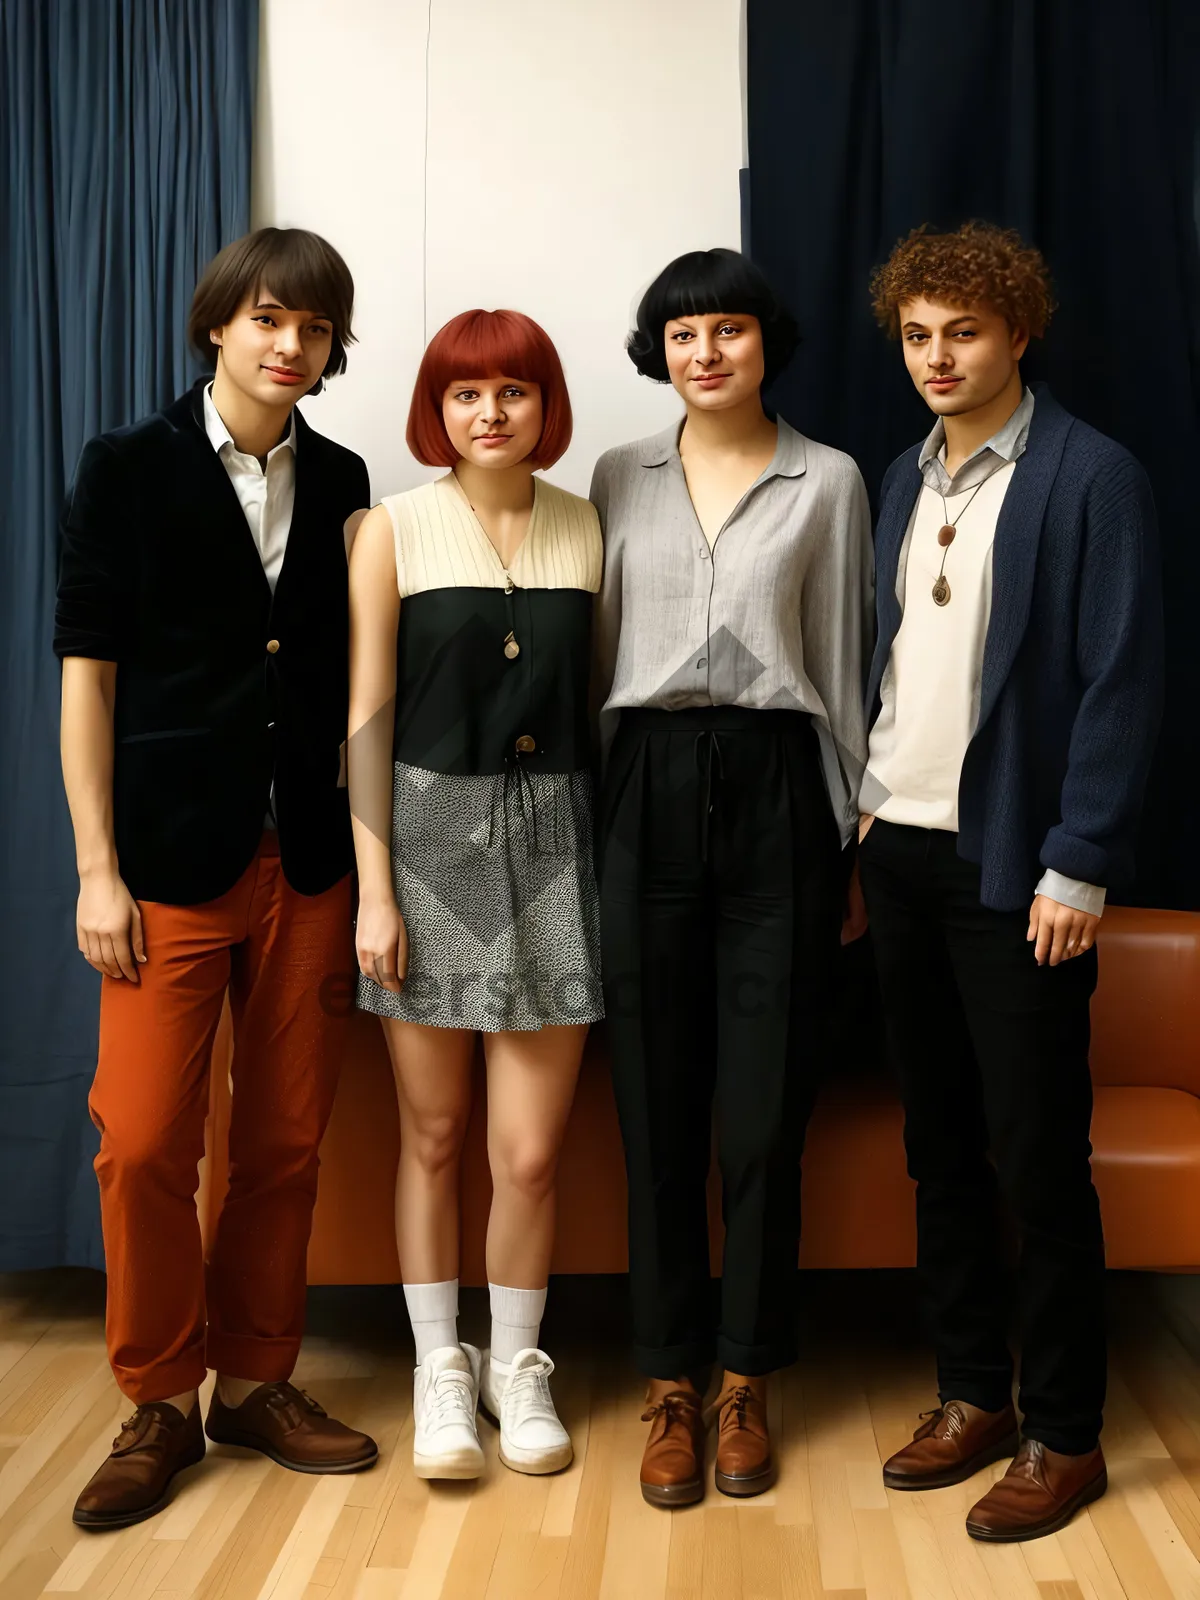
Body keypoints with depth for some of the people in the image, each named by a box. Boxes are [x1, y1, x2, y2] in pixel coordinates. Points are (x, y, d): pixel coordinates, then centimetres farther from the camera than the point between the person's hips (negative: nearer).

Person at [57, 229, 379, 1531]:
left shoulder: (338, 482, 9)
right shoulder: (130, 468, 0)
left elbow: (346, 674, 11)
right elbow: (86, 672, -2)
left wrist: (360, 855, 4)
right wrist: (97, 869, -8)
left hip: (308, 860, 3)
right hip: (173, 860, -3)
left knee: (286, 1141, 8)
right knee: (145, 1144, -3)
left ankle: (255, 1380, 25)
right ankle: (160, 1402, 17)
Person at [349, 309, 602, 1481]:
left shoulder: (587, 529, 5)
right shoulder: (394, 530, 0)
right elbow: (367, 715, -2)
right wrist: (373, 888, -6)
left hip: (551, 835, 1)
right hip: (429, 829, -1)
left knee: (530, 1147, 2)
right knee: (433, 1134, 9)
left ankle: (518, 1363, 24)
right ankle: (439, 1364, 27)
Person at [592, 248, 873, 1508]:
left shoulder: (828, 481, 6)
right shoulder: (621, 477, 11)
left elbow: (842, 660, 6)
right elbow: (596, 648, 11)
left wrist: (851, 832, 4)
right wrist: (587, 819, 7)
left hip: (777, 790, -1)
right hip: (649, 789, 1)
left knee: (766, 1101, 3)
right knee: (658, 1097, 4)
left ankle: (746, 1380, 19)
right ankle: (670, 1382, 18)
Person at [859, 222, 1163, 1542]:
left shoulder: (1091, 478, -7)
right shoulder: (902, 480, 13)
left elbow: (1121, 684, -11)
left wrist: (1077, 868, -15)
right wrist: (864, 800, 8)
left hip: (1013, 865, -6)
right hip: (901, 850, 6)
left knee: (1038, 1159, 2)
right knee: (939, 1145, 13)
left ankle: (1064, 1436, 17)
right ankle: (973, 1396, 28)